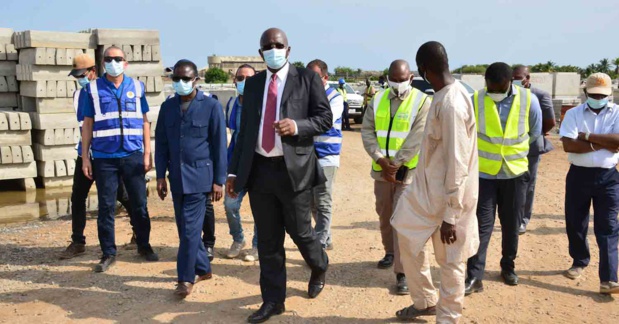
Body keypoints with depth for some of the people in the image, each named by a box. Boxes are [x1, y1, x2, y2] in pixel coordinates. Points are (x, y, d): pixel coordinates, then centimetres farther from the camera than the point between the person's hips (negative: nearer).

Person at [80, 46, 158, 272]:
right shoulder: (93, 89, 3)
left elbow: (144, 121, 9)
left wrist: (147, 153, 4)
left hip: (133, 155, 1)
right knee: (106, 206, 4)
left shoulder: (136, 87, 7)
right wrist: (85, 158, 1)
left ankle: (144, 245, 25)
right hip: (104, 157, -1)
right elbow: (87, 125, 5)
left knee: (139, 203, 8)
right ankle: (108, 253, 15)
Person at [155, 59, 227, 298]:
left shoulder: (211, 106, -4)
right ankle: (203, 268, 27)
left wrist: (219, 180, -7)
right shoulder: (168, 106, 10)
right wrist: (161, 176, 5)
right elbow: (161, 143, 12)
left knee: (190, 228, -6)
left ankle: (186, 278, 5)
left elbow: (220, 145, -5)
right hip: (177, 177, 5)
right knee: (185, 227, 11)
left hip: (199, 177, -5)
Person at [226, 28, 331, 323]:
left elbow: (326, 118, -2)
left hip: (294, 169, -4)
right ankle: (273, 300, 20)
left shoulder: (307, 79, 1)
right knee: (267, 240, 8)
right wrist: (234, 171, 9)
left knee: (300, 232, 7)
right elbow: (244, 129, 13)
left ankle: (319, 268, 40)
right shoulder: (252, 83, 13)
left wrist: (297, 126, -21)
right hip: (259, 170, 4)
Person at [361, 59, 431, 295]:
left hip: (408, 171, -5)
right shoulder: (377, 99, 7)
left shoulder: (423, 102, -7)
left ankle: (402, 273, -3)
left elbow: (417, 138, -14)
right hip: (381, 170, 5)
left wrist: (396, 164, -17)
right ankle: (390, 252, 41)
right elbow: (367, 132, -1)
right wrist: (382, 161, -13)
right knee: (384, 215, 18)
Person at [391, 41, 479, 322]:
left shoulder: (452, 103, -25)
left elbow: (457, 164, -25)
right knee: (408, 237, 19)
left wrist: (450, 216, -23)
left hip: (447, 195, -10)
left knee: (449, 260, 6)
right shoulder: (444, 96, 5)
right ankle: (424, 301, 37)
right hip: (427, 187, 10)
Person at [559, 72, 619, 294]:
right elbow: (568, 145, -13)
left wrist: (587, 136, -13)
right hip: (579, 175, 1)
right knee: (575, 223, 12)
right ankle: (580, 262, 34)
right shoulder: (573, 114, 1)